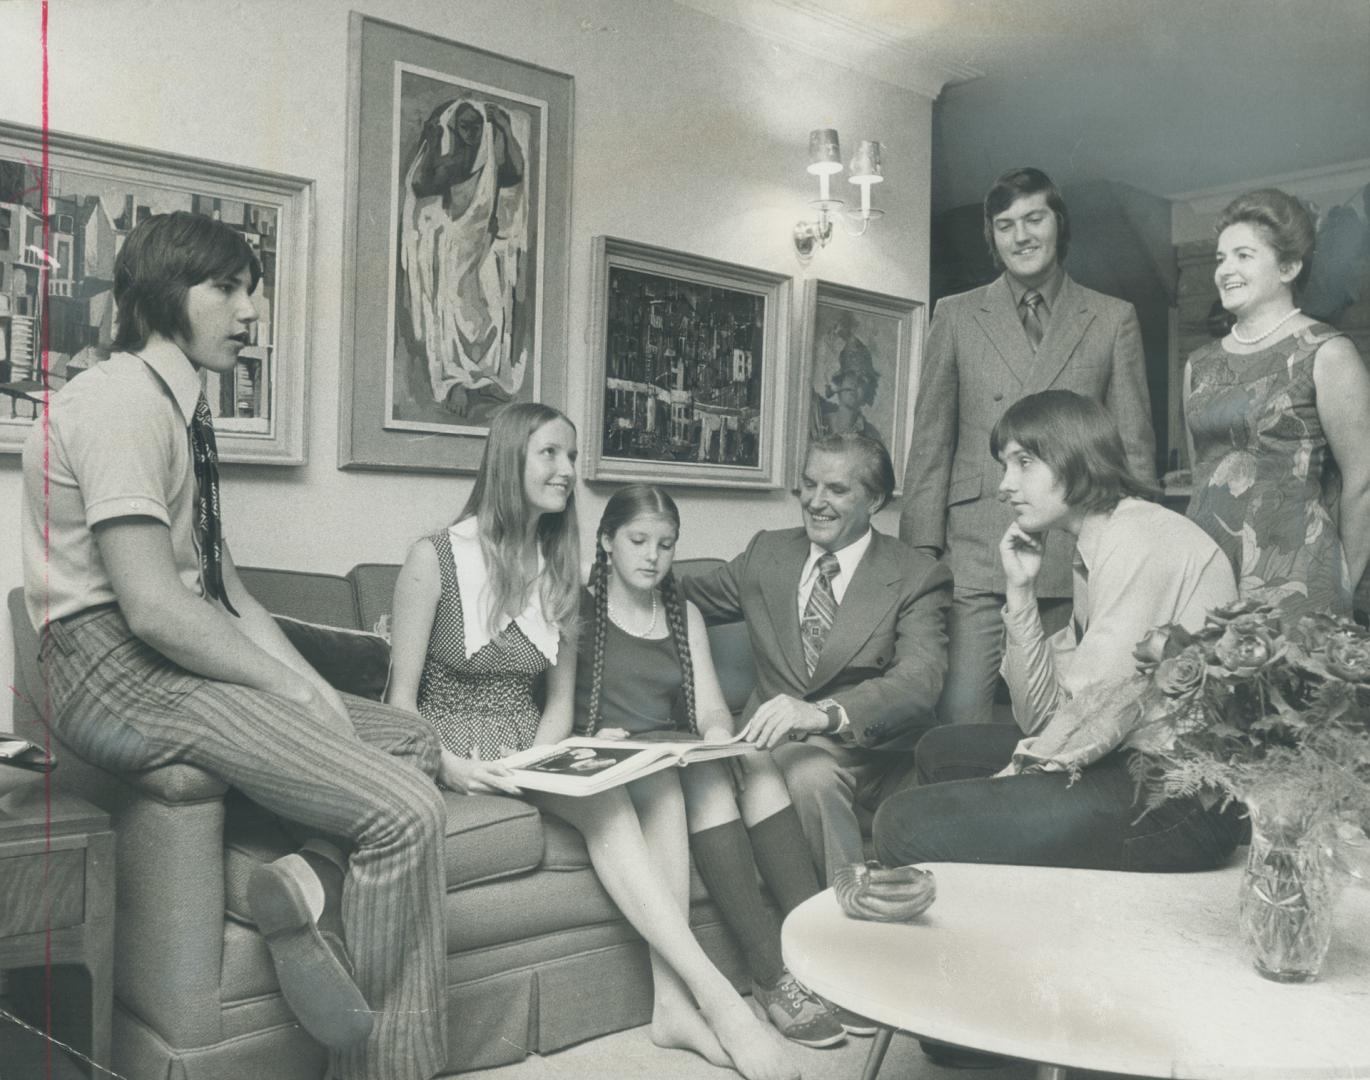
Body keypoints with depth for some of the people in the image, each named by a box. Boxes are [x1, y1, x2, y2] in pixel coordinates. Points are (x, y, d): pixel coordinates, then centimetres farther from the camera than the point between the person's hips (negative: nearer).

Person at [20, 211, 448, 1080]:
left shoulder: (182, 407, 16)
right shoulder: (123, 400, -13)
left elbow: (223, 588, 13)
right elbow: (154, 608, -22)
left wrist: (310, 684, 0)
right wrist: (292, 692, -14)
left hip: (187, 660, 10)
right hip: (121, 672, -10)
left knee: (413, 741, 10)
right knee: (405, 812, -20)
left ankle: (309, 881, -10)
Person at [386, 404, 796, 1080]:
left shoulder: (560, 570, 11)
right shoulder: (435, 559, -6)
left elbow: (560, 700, 11)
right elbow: (401, 698, -6)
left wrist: (538, 757, -10)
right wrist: (447, 765, -23)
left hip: (530, 751, 5)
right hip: (453, 752, -5)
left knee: (659, 781, -24)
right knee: (602, 801, -30)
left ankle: (674, 1002, -29)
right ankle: (715, 995, -30)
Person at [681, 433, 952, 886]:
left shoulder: (917, 577, 0)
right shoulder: (767, 552, 14)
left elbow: (919, 680, -16)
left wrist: (823, 713, -34)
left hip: (869, 744, -2)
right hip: (781, 741, 3)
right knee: (812, 773, -33)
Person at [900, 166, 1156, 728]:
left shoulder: (1114, 320, 12)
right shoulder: (956, 316, 12)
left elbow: (1134, 444, 10)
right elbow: (930, 440, 9)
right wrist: (921, 549, 0)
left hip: (1079, 558, 0)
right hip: (976, 555, 0)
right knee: (960, 717, -7)